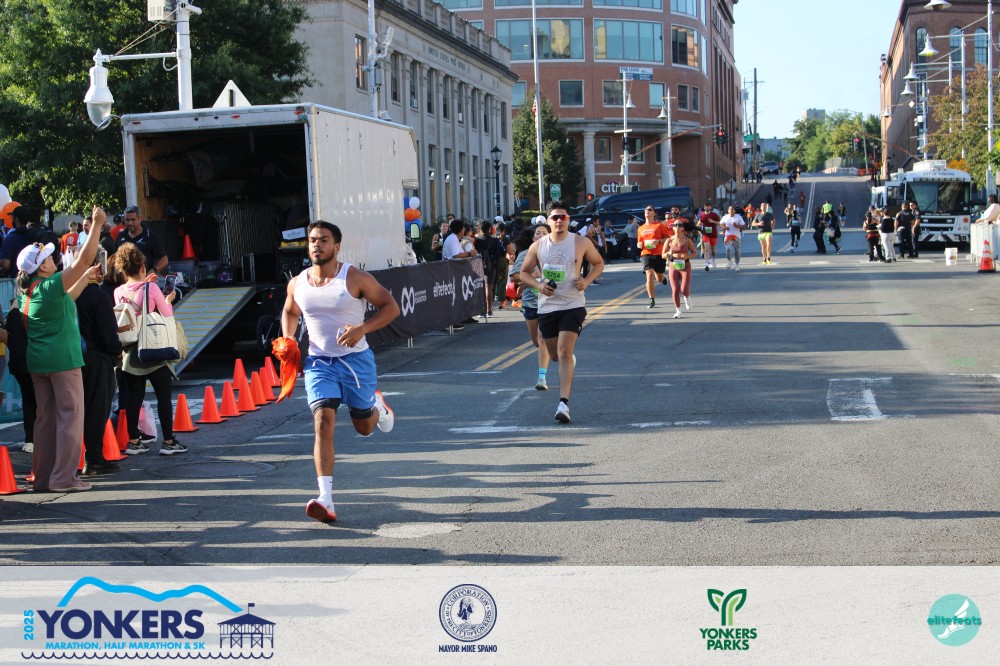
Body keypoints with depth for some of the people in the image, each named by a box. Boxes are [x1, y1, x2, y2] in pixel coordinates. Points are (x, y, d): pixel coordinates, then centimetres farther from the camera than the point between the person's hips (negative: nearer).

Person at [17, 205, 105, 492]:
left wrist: (87, 277, 27)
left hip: (37, 361, 8)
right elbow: (84, 259, -17)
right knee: (70, 415, -3)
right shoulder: (50, 285, -14)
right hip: (62, 359, -8)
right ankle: (63, 477, -5)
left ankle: (43, 476, 15)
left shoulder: (27, 291, 10)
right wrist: (97, 224, -14)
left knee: (46, 417, 13)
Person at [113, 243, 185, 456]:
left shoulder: (119, 292, 1)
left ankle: (134, 440, 12)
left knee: (134, 396, 10)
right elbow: (167, 315, -5)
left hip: (130, 351, 4)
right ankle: (169, 441, 3)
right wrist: (168, 300, 13)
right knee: (164, 396, 3)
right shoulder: (151, 288, -10)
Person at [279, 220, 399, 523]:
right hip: (318, 361, 2)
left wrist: (362, 328, -21)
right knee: (323, 421, -18)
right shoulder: (297, 284, 2)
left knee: (364, 427, 11)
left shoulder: (355, 278, -11)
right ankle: (326, 499, -23)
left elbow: (391, 306, -7)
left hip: (355, 359, -2)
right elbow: (289, 312, 22)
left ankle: (377, 404, 51)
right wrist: (287, 341, 3)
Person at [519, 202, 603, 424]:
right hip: (547, 306, 3)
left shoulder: (581, 243, -2)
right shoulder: (538, 246, 2)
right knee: (555, 356, 14)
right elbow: (524, 272, 11)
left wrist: (587, 281, -7)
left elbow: (598, 263, 11)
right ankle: (570, 363, 53)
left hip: (573, 305, -3)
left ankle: (564, 403, -17)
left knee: (565, 353, -17)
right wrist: (538, 285, -10)